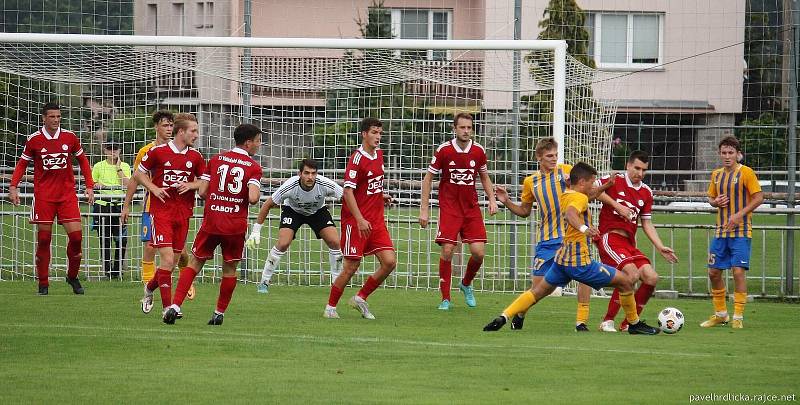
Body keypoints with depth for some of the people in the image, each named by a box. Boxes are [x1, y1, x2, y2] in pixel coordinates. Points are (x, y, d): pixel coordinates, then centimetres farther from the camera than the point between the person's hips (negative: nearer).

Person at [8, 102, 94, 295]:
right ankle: (43, 283, 8)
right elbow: (22, 163, 8)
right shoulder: (34, 140, -2)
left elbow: (83, 161, 14)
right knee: (43, 239, -1)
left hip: (67, 194, 1)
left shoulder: (69, 137, 2)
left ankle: (72, 277, 13)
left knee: (76, 235, -8)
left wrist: (89, 186, 8)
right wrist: (13, 186, -5)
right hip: (43, 195, -1)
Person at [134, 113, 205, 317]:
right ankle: (167, 306, -10)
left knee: (173, 261, 7)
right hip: (161, 210, -4)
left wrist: (191, 185, -6)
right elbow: (138, 174, 7)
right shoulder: (157, 152, -4)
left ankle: (150, 287, 35)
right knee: (167, 258, -14)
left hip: (183, 213, 4)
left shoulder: (195, 157, 6)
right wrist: (153, 188, -9)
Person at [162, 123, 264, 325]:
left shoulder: (216, 160, 5)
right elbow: (253, 198, -17)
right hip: (236, 224, -2)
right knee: (229, 269, 14)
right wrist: (257, 195, 6)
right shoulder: (253, 167, -4)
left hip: (211, 221, 2)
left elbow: (202, 191, 2)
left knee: (195, 263, 10)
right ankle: (219, 313, 16)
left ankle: (175, 306, -3)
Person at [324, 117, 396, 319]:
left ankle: (360, 298, 13)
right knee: (351, 267, -3)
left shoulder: (379, 154, 11)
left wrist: (381, 195, 10)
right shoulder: (357, 158, -14)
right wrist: (360, 220, -25)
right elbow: (348, 191, -19)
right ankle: (330, 307, 13)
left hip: (376, 220, 7)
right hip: (356, 221, -7)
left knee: (389, 262, -4)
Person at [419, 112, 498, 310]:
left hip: (471, 208, 3)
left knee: (478, 252, -6)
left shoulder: (478, 151, 1)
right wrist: (424, 210, -3)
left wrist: (492, 199, 3)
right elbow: (428, 178, 1)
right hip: (449, 207, -3)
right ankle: (445, 298, 0)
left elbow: (484, 177, 18)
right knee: (447, 251, -12)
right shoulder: (444, 150, -7)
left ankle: (466, 284, 24)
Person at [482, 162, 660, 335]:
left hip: (562, 257, 9)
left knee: (538, 291, 17)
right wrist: (583, 228, -53)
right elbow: (570, 213, -35)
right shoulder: (580, 198, -13)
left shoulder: (565, 196, 15)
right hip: (580, 261, -9)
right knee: (626, 281, 0)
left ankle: (503, 317, 3)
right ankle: (634, 324, 10)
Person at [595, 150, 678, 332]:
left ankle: (628, 323, 5)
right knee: (632, 273, -27)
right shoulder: (615, 180, -1)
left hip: (629, 242, 7)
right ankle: (607, 321, -15)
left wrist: (660, 247, 9)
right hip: (609, 237, -7)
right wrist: (617, 205, -15)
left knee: (651, 277, -9)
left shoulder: (646, 193, 16)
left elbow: (647, 224, 20)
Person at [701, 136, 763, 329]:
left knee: (738, 271, -12)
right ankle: (720, 314, 21)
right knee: (714, 272, 6)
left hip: (741, 231, -6)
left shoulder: (746, 173, -8)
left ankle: (738, 317, -4)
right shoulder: (716, 174, 10)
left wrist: (740, 215, -19)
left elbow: (759, 197, -11)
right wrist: (715, 202, -3)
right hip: (721, 231, 6)